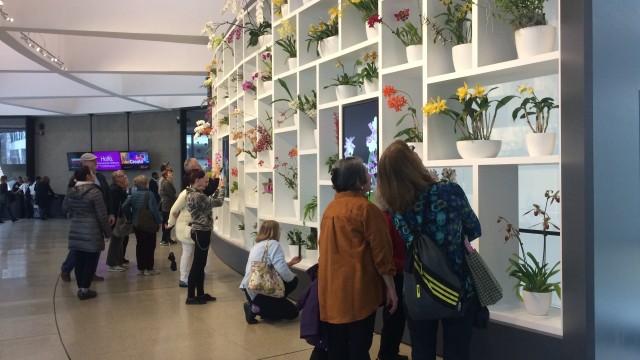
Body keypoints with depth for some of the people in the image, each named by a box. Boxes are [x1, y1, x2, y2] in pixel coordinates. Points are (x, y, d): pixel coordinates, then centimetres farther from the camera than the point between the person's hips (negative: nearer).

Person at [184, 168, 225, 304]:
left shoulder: (193, 193, 10)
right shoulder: (197, 196, -21)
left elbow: (210, 200, 14)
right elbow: (218, 202, -16)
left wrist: (218, 188, 10)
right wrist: (222, 187, -2)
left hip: (200, 231, 10)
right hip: (202, 232, -10)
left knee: (200, 264, 15)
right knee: (197, 265, -3)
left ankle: (200, 294, 24)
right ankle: (191, 297, 5)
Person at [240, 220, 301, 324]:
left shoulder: (257, 245, 16)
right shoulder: (273, 244, -12)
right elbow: (282, 270, -21)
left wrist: (290, 263, 19)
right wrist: (293, 277, -1)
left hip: (249, 290, 9)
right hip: (259, 291, -9)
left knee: (292, 281, 20)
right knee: (292, 312, 8)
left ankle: (257, 305, 10)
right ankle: (256, 309, -4)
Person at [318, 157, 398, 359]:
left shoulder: (330, 209, 9)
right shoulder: (366, 208, -12)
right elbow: (381, 251, -12)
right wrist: (391, 288, -4)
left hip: (331, 290, 7)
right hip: (357, 292, -7)